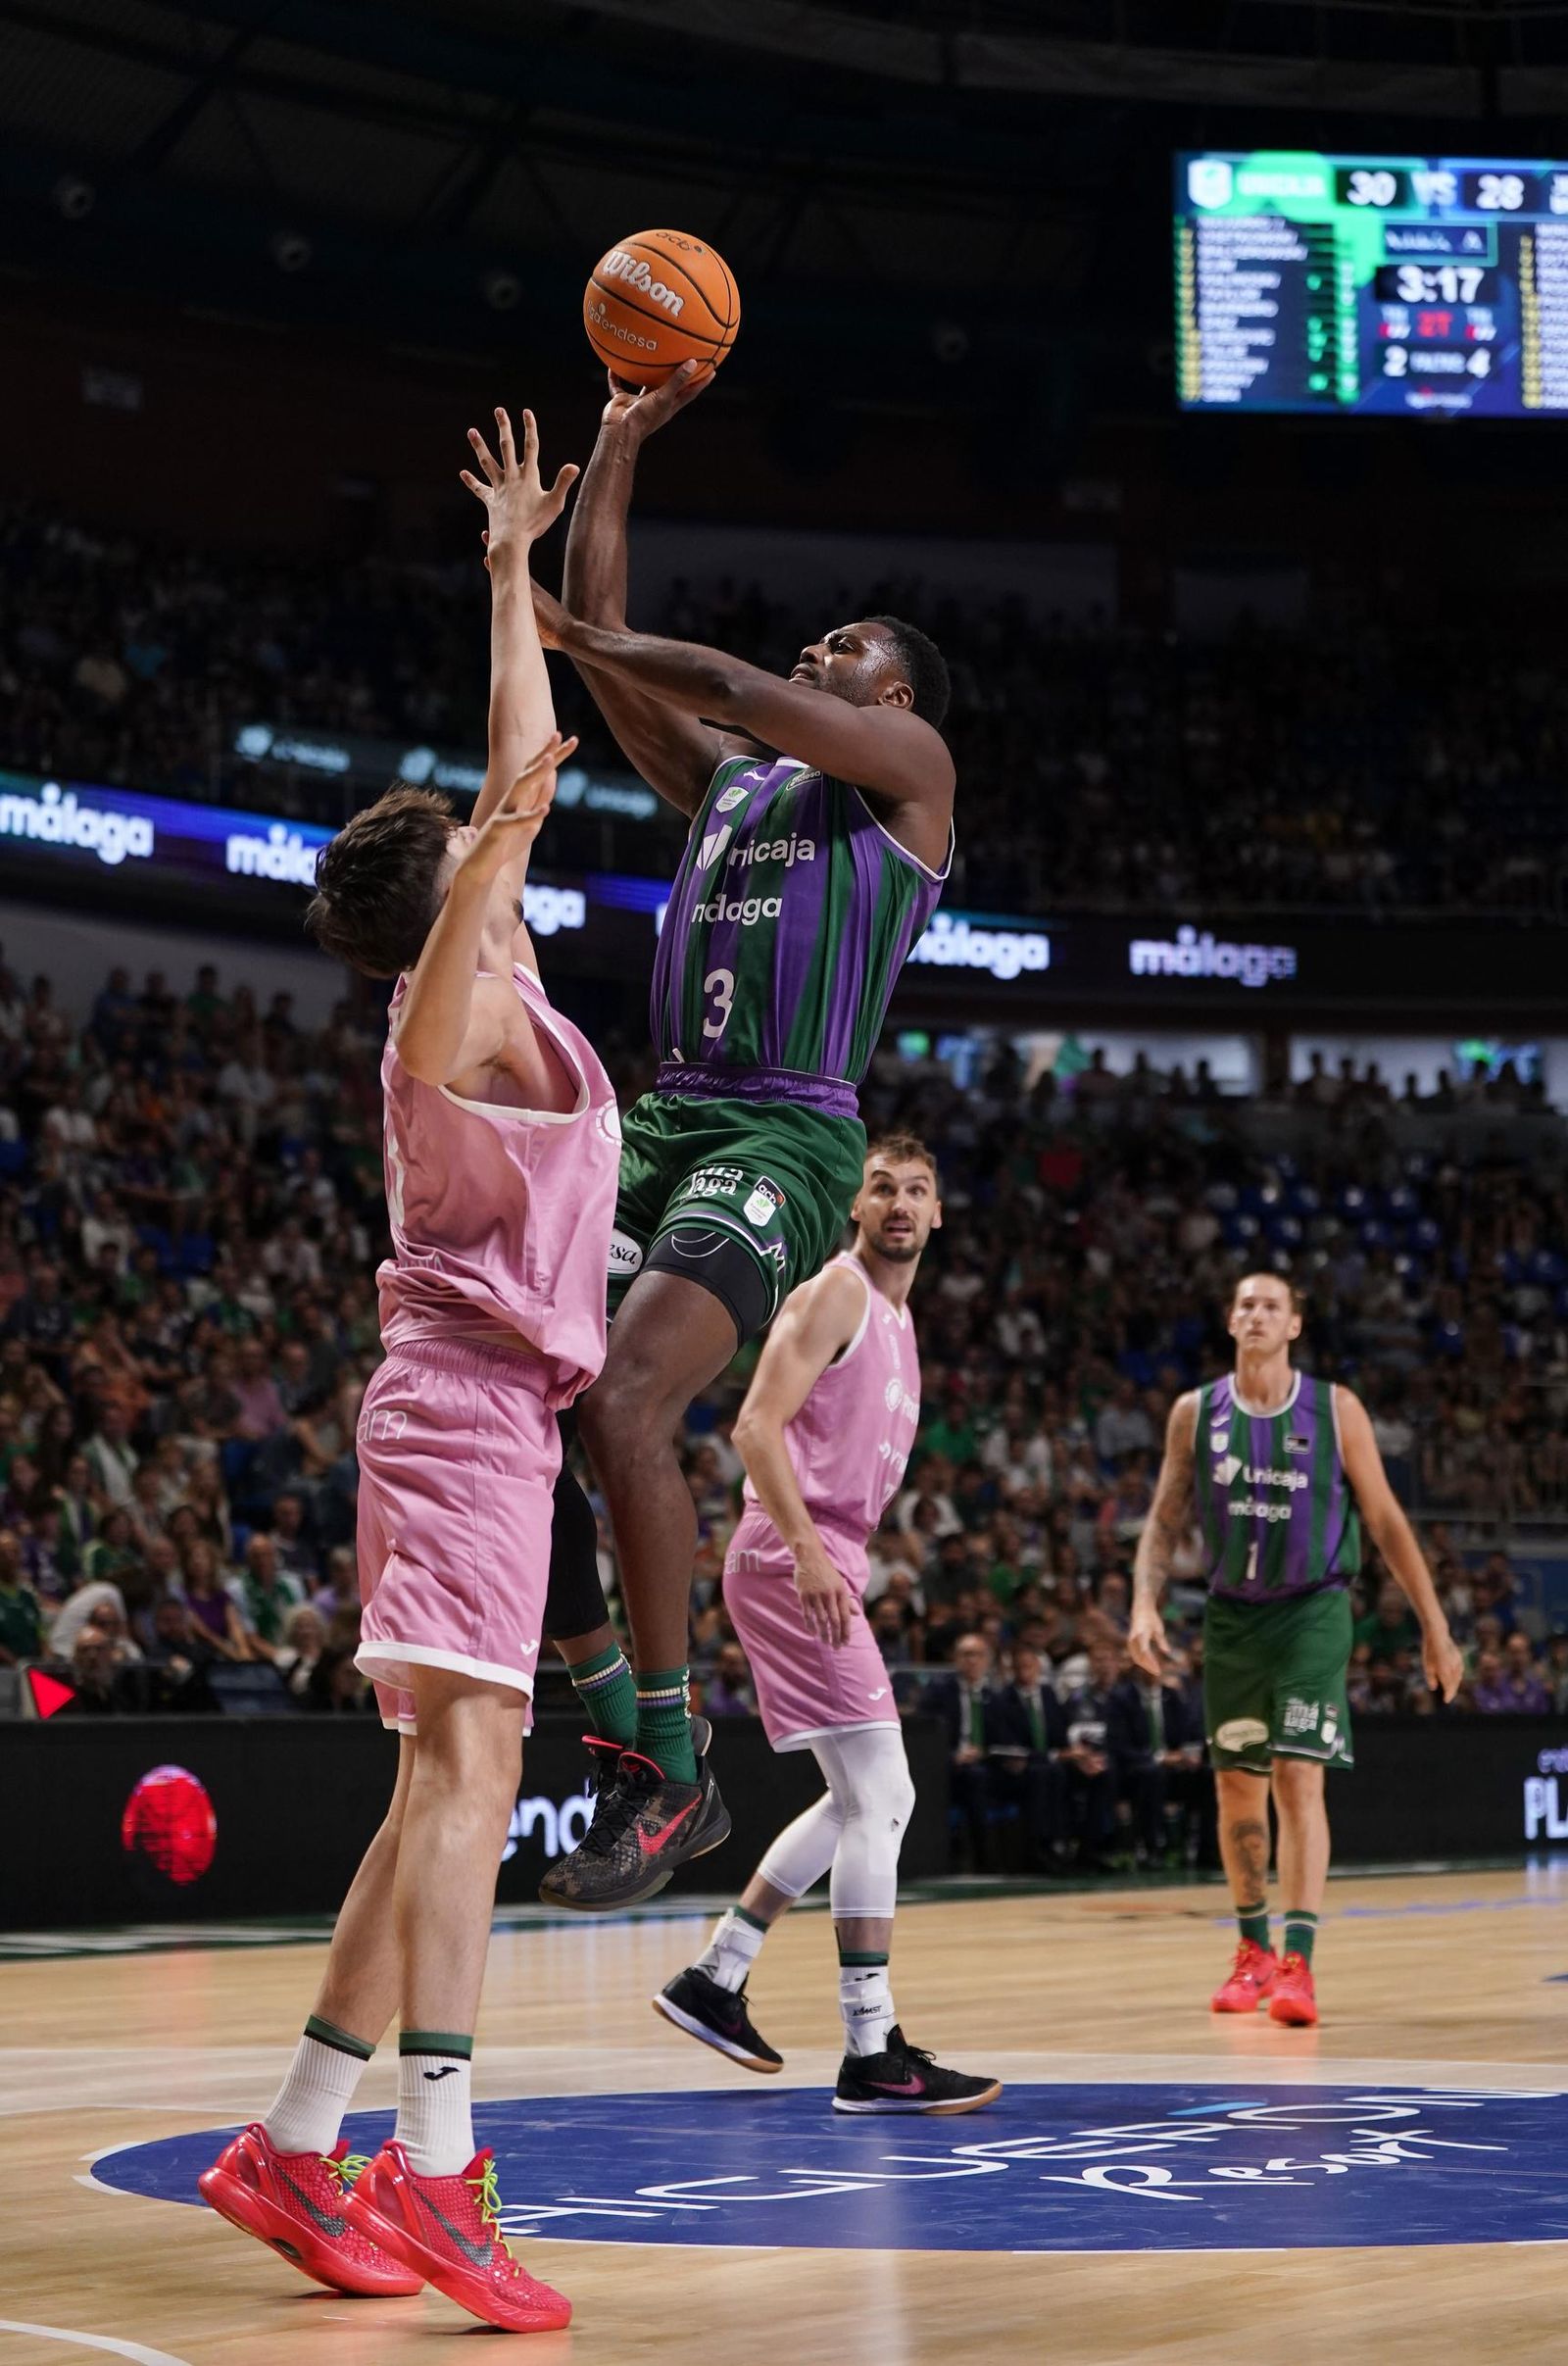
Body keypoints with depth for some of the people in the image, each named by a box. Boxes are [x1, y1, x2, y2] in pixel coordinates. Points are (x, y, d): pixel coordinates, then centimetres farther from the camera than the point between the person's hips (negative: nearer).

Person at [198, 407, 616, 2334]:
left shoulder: (501, 988, 18)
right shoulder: (467, 1008, -7)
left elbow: (521, 760, 30)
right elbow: (433, 1001, -35)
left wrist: (513, 567, 35)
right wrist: (491, 866, -49)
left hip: (476, 1417, 10)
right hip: (469, 1411, -10)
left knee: (448, 1788, 9)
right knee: (465, 1764, -19)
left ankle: (294, 2146, 11)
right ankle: (435, 2175, -29)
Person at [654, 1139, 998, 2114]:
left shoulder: (895, 1314, 20)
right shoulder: (837, 1291, -9)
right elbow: (757, 1427, -18)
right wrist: (806, 1549, -27)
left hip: (825, 1563, 10)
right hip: (794, 1559, -10)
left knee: (869, 1801, 15)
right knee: (879, 1798, -12)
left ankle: (714, 1979, 22)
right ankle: (873, 2055, -10)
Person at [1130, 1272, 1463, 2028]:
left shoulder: (1335, 1410, -6)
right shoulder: (1196, 1413, 0)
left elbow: (1385, 1521, -1)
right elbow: (1165, 1520, 5)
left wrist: (1434, 1627, -2)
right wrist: (1145, 1603, -11)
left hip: (1313, 1611, -3)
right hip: (1233, 1615, 3)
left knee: (1298, 1776, -15)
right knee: (1236, 1787, 9)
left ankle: (1297, 1963, -18)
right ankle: (1253, 1952, 25)